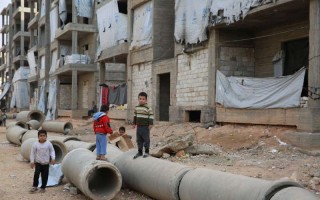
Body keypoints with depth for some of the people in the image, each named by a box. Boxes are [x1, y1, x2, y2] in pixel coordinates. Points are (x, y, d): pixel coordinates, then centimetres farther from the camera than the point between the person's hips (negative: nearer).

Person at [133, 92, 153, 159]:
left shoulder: (148, 108, -12)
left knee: (146, 139, 2)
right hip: (139, 126, 6)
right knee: (139, 139, 11)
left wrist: (150, 124, -16)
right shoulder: (136, 108, 7)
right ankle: (139, 152, 21)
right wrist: (134, 123, 19)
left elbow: (151, 117, -12)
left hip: (145, 127, -6)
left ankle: (146, 152, 13)